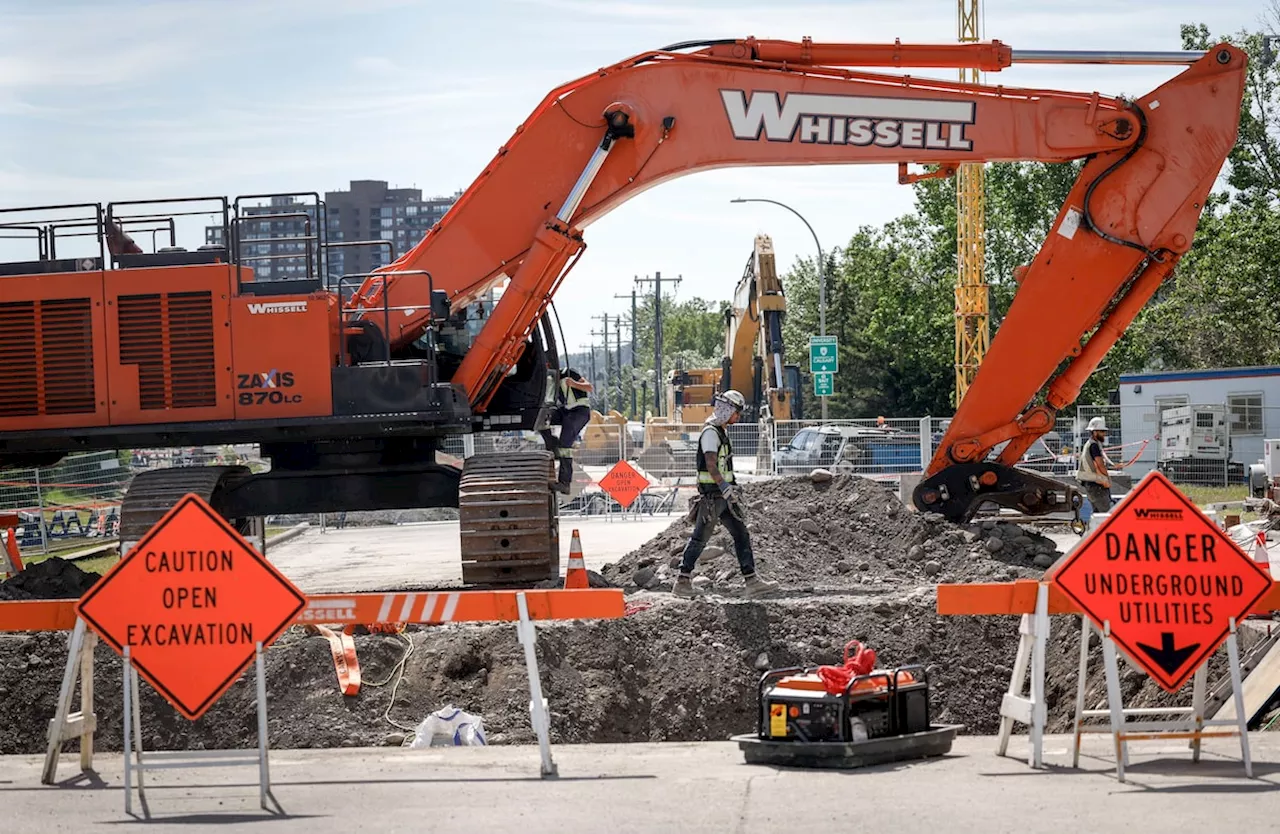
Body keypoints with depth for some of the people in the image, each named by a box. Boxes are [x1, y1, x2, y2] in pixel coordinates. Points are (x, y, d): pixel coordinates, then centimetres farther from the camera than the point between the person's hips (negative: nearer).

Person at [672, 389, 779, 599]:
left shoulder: (721, 431, 17)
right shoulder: (711, 432, -14)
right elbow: (711, 465, -23)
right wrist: (726, 489, -29)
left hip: (722, 495, 10)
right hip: (712, 495, -10)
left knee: (741, 534, 5)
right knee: (700, 538, -3)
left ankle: (751, 581, 3)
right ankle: (683, 581, 4)